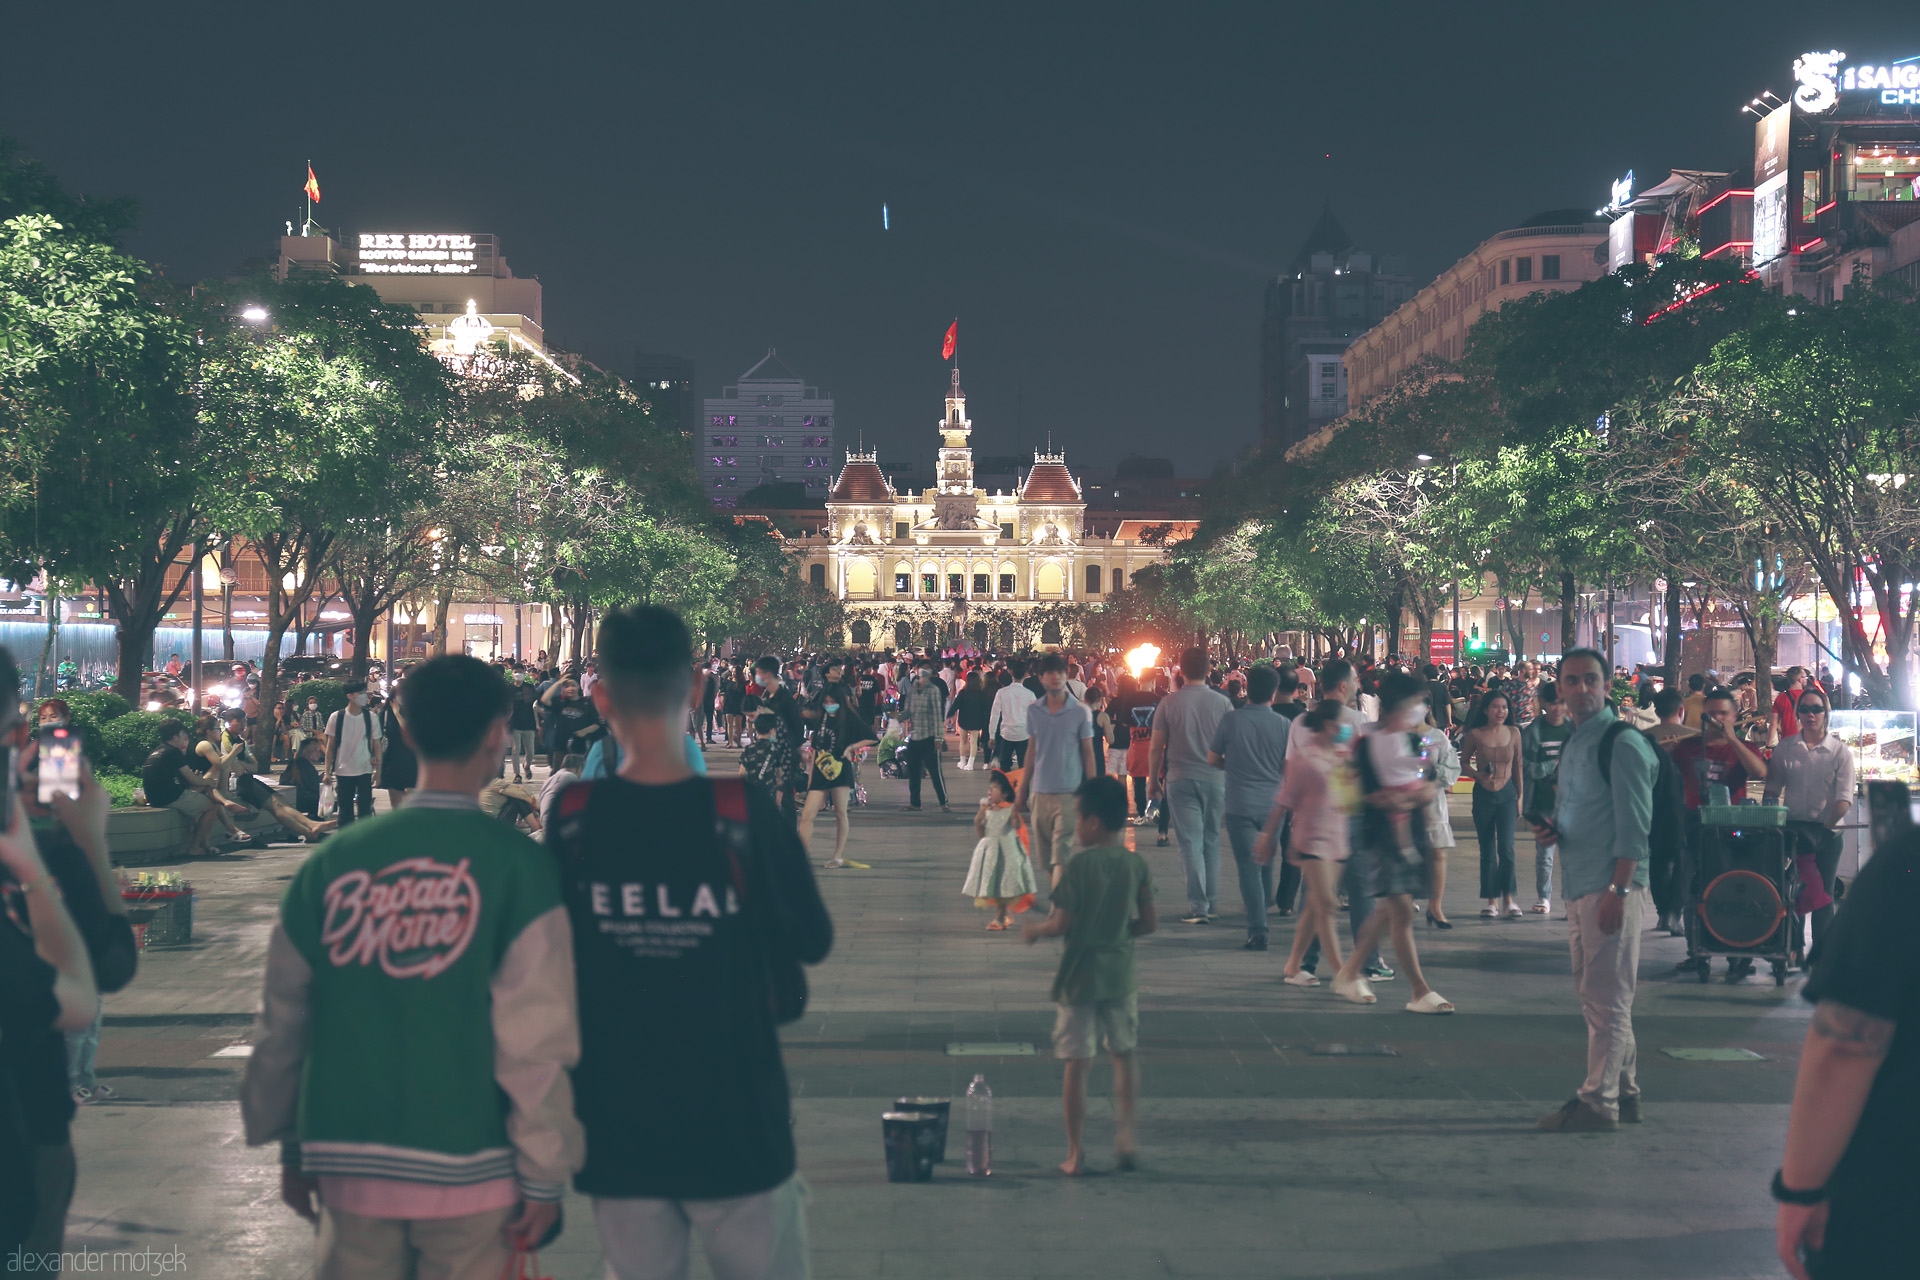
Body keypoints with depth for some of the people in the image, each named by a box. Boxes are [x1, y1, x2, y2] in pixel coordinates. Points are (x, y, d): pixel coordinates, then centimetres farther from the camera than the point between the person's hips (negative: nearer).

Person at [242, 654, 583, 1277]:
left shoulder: (331, 862, 2)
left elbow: (284, 1022, 8)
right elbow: (536, 1040, -11)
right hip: (466, 1173, -3)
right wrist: (545, 1174, -3)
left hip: (347, 1167, 4)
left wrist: (291, 1150, 19)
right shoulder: (515, 865, -9)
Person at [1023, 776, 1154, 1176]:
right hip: (1120, 974, 4)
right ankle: (1125, 1132, 6)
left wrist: (1034, 930, 4)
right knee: (1123, 1056, 18)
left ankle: (1075, 1153, 7)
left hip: (1079, 977, -4)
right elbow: (1149, 923, 3)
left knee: (1077, 1065, 3)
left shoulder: (1080, 865, -14)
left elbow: (1061, 924, -15)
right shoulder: (1136, 864, -1)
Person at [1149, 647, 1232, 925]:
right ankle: (1210, 903, 21)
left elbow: (1156, 748, 0)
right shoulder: (1222, 702, 0)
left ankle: (1198, 906, -7)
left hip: (1180, 779, -1)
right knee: (1211, 842, 14)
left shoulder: (1169, 703, -2)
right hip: (1215, 778, 1)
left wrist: (1153, 780, 11)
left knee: (1191, 843, -1)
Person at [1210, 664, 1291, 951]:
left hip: (1240, 804, -2)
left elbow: (1213, 759, 4)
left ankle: (1258, 930, -10)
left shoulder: (1230, 721, -6)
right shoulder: (1283, 724, -5)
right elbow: (1290, 768, -2)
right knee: (1266, 864, 19)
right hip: (1273, 804, 2)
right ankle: (1261, 916, 32)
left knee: (1248, 865, -2)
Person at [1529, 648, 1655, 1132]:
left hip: (1612, 887, -10)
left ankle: (1599, 1102, -1)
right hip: (1580, 887, 10)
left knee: (1606, 997, -5)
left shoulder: (1623, 743, -12)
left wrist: (1618, 890, -22)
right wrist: (1552, 829, 6)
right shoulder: (1573, 743, 17)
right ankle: (1624, 1092, 25)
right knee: (1594, 994, 15)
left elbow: (1634, 825, -17)